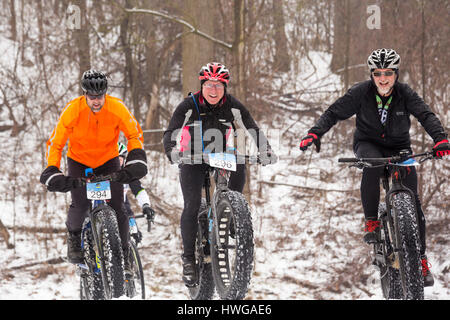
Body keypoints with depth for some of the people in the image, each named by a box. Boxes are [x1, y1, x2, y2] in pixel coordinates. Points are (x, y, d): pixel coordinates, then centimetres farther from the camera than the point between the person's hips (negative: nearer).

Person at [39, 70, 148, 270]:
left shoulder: (117, 109, -22)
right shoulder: (72, 111, -24)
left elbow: (135, 134, -9)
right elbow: (55, 143, -17)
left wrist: (136, 157, -24)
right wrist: (52, 171, -28)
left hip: (108, 161, 1)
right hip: (78, 161, -1)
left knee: (117, 207, -13)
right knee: (80, 205, -19)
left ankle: (122, 254, 4)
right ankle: (74, 235, 15)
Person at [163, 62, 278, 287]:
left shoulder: (233, 107, -12)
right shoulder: (188, 106, -16)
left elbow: (254, 130, -15)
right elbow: (170, 133, -24)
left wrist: (265, 151, -33)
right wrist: (172, 152, -45)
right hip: (192, 159, -3)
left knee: (239, 168, -26)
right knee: (192, 205, -17)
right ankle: (188, 258, -10)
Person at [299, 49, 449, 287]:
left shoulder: (405, 94, -15)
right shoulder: (361, 92, -16)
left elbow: (426, 115, -26)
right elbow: (334, 113, -14)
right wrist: (315, 133, -32)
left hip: (399, 147, 1)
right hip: (368, 143, -1)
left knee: (411, 200, -10)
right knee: (372, 164, -38)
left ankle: (421, 258, 0)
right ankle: (371, 222, -23)